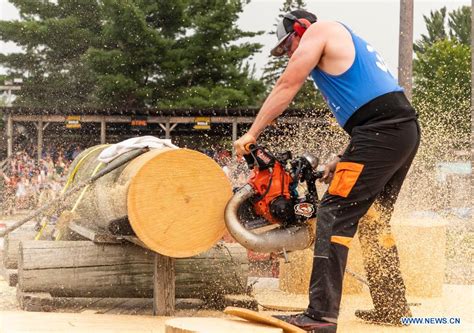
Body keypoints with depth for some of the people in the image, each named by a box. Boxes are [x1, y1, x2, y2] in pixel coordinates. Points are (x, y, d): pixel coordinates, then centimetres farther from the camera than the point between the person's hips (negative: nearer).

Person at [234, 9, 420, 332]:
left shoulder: (321, 29, 6)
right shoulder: (351, 47, 31)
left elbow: (286, 87, 2)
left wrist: (252, 134, 5)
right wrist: (343, 159, 22)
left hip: (381, 132, -9)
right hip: (406, 129, 9)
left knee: (335, 215, -10)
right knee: (374, 220, 19)